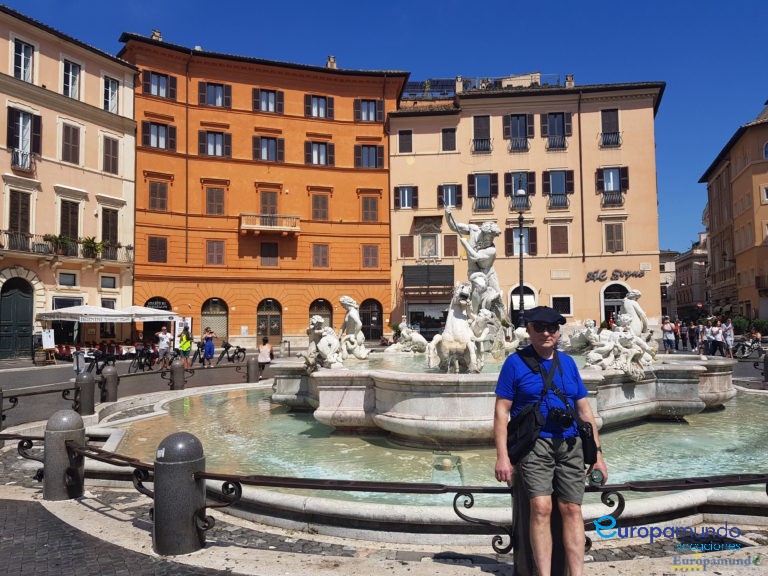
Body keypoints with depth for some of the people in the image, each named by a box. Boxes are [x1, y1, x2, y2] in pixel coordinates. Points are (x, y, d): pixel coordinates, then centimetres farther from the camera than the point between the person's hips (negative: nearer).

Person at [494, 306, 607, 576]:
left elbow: (584, 409, 17)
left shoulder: (567, 362, 15)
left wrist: (597, 453, 12)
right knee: (541, 507, -15)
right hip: (534, 443, -4)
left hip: (570, 445, 4)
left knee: (572, 509, -1)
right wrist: (502, 456, -8)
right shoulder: (515, 362, 2)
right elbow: (501, 410, -1)